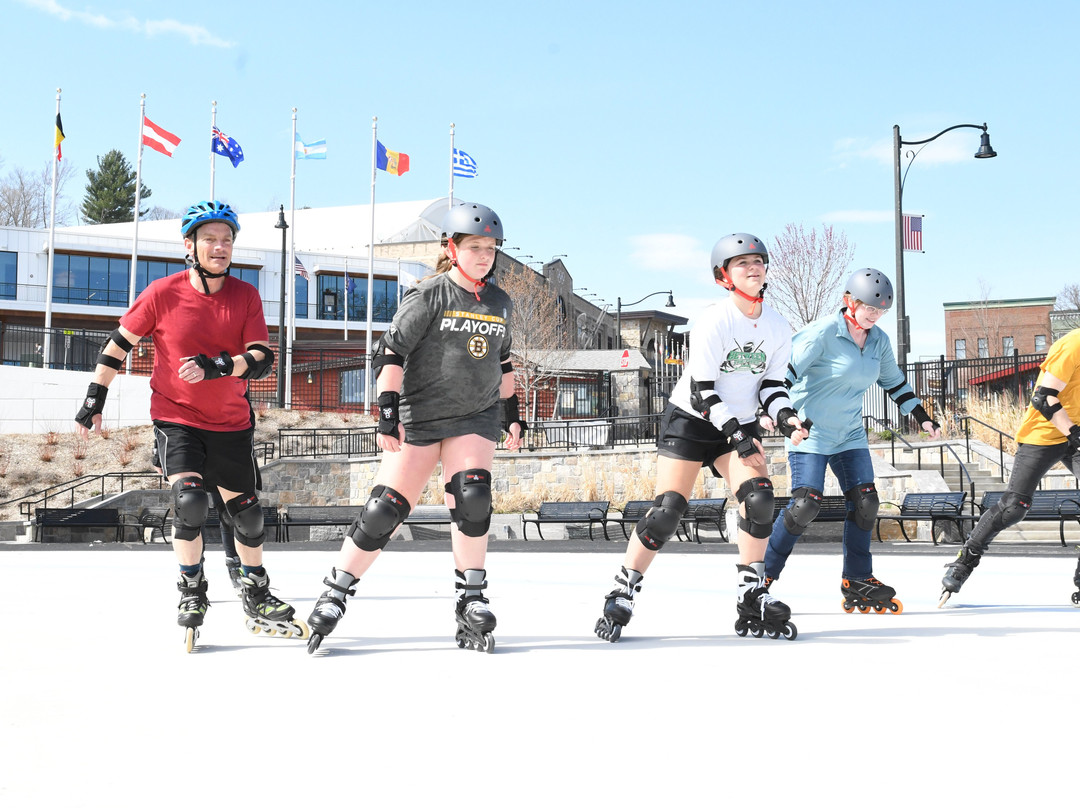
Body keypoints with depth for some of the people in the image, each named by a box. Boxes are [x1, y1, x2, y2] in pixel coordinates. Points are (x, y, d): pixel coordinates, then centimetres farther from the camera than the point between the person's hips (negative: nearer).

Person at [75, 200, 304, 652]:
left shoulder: (246, 296, -4)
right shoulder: (163, 293, -10)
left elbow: (263, 361, -12)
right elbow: (119, 343, 1)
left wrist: (218, 367, -30)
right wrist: (95, 399, 5)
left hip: (231, 423, 3)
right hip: (176, 417, -3)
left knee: (246, 510, 11)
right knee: (190, 500, -21)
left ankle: (257, 599, 33)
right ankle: (192, 595, 2)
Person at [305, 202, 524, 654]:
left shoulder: (500, 303, 10)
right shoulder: (429, 295, -7)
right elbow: (391, 353, -11)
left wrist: (512, 413, 19)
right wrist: (388, 415, -18)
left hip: (476, 417, 4)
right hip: (420, 417, -4)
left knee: (472, 497, -19)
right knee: (385, 509, -8)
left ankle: (471, 605, -8)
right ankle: (333, 597, 7)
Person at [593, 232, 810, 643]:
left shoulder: (778, 328, -1)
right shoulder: (713, 322, -19)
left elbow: (771, 383, 7)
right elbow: (701, 392, -20)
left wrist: (786, 417, -13)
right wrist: (738, 437, -24)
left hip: (739, 423, 5)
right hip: (689, 420, -5)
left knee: (759, 497, -16)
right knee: (667, 510, -13)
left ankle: (753, 599, -5)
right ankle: (621, 595, 1)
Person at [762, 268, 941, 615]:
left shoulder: (879, 341, 5)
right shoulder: (823, 332, -16)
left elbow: (894, 381, 19)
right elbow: (787, 369, -20)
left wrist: (922, 417, 20)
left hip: (850, 434, 7)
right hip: (809, 431, -7)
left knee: (865, 501, 0)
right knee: (806, 504, -16)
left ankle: (857, 580, 15)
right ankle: (764, 576, -2)